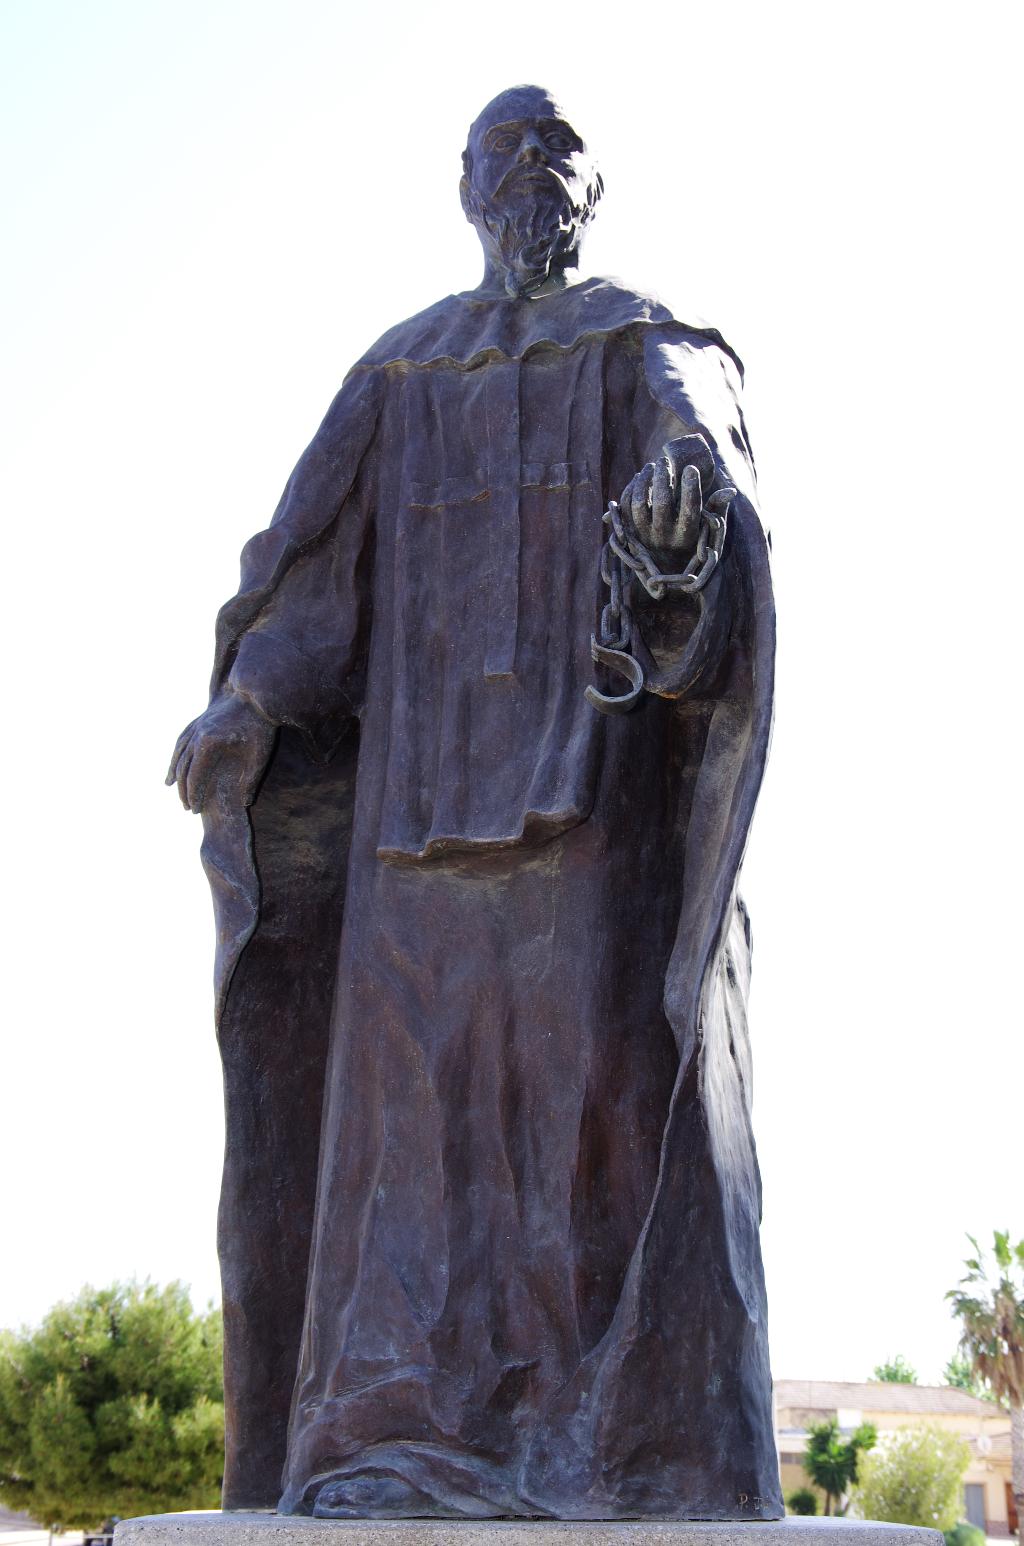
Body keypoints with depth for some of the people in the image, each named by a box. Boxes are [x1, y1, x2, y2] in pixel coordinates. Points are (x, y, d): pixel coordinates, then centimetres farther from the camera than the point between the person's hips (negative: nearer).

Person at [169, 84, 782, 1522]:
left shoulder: (648, 341, 13)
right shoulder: (400, 369, 21)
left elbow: (697, 434, -9)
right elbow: (320, 545, 10)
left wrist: (682, 489, -35)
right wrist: (251, 698, -8)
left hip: (605, 747, -3)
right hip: (430, 763, 3)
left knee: (608, 1059, -12)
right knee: (421, 1077, -5)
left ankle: (634, 1441, -10)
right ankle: (408, 1442, -4)